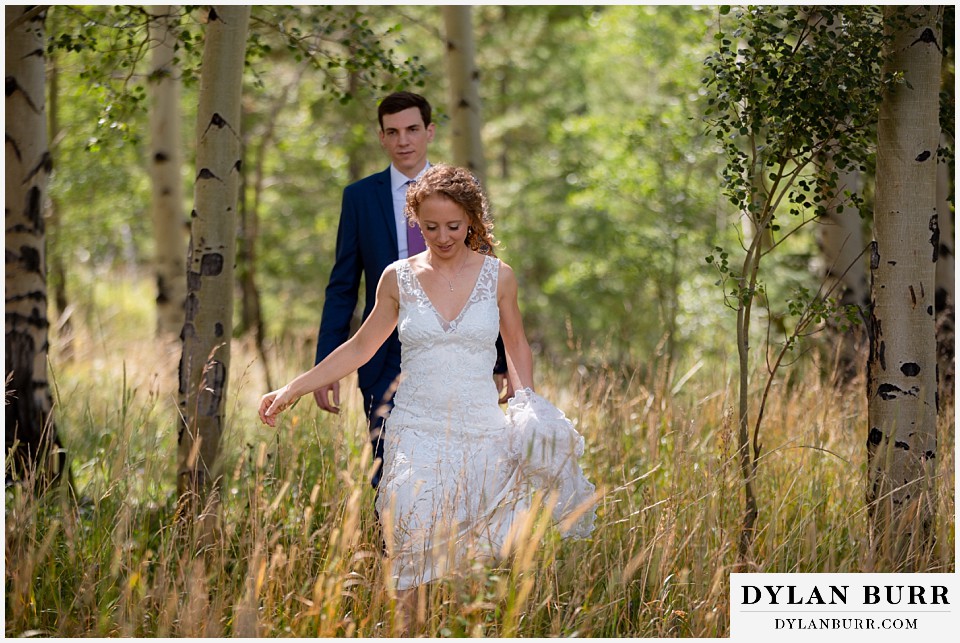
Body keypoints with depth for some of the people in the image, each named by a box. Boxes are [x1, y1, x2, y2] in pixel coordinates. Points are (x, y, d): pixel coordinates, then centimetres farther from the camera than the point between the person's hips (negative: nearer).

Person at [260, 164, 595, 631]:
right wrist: (292, 390, 9)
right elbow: (360, 348, 12)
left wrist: (527, 407, 1)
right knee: (410, 561, -9)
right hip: (417, 434, 0)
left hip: (482, 434, 0)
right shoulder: (398, 278, 4)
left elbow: (516, 346, 16)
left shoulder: (498, 276, 2)